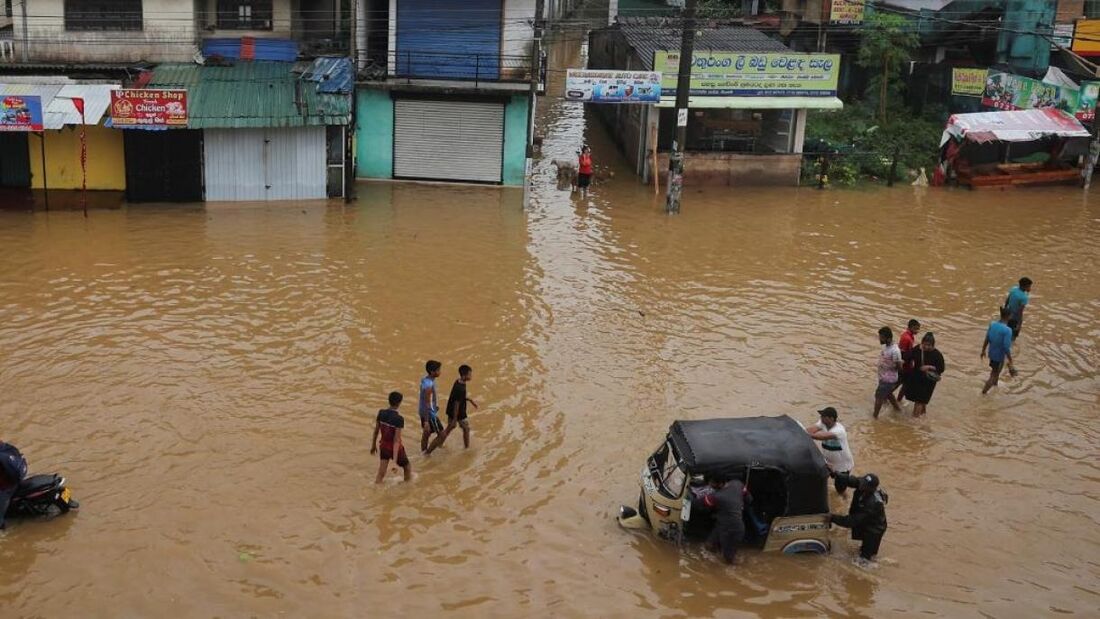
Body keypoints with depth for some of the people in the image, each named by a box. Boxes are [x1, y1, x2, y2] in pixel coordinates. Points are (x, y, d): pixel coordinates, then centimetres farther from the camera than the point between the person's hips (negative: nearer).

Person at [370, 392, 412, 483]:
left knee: (381, 474, 8)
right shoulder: (399, 419, -24)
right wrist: (395, 459, -26)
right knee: (408, 468, 21)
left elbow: (376, 431, 3)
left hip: (384, 446, 5)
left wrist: (373, 445, 17)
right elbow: (396, 440, -26)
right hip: (395, 448, -5)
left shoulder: (381, 413, -7)